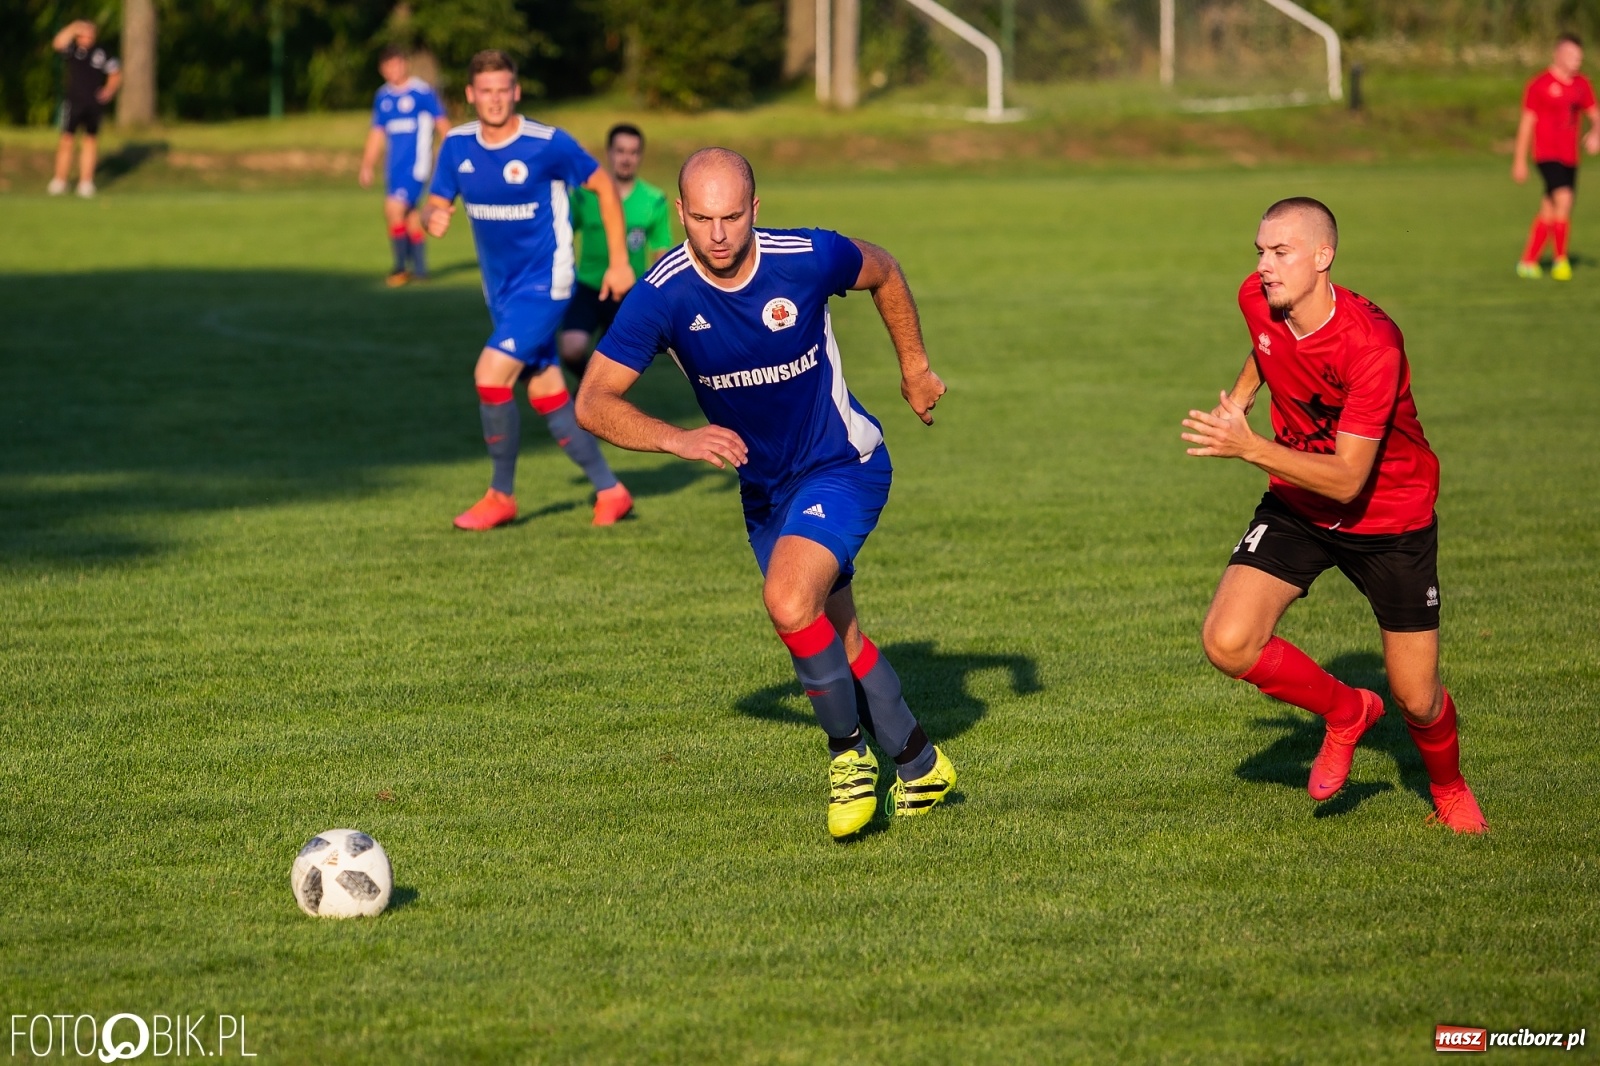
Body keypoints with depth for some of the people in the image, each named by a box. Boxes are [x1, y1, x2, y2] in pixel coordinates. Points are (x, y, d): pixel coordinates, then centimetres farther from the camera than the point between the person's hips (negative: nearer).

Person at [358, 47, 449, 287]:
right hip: (395, 165, 6)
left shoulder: (422, 92, -8)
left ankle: (401, 266, -4)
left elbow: (442, 123, -3)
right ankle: (419, 268, 19)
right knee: (410, 214, 10)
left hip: (416, 163, -6)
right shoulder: (383, 96, 11)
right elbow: (377, 133, 18)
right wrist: (367, 166, 16)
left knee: (395, 210, -15)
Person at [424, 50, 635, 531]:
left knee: (491, 376, -18)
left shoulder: (549, 144, -17)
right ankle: (609, 490, 22)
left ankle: (501, 495, -2)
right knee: (547, 394, 9)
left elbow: (603, 185, -5)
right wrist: (432, 218, -22)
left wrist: (620, 262, -4)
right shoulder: (457, 145, -2)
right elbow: (436, 206, 4)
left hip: (543, 283, -6)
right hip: (500, 288, 6)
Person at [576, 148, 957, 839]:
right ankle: (918, 764, 37)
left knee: (789, 600, -26)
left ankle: (849, 750, -4)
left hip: (843, 465, -4)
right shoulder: (662, 295, -21)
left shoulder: (808, 258, -22)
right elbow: (593, 403, -22)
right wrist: (679, 440, -37)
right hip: (763, 489, 4)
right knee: (835, 636, 16)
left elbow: (882, 271, 2)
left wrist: (914, 366, 9)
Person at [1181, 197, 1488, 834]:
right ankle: (1346, 713, 12)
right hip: (1296, 509, 5)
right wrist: (1242, 394, 9)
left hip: (1389, 519, -5)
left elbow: (1348, 479, -33)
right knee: (1227, 644, -17)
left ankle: (1449, 788, 37)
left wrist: (1249, 448, -42)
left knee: (1416, 699, 1)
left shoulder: (1373, 344, -32)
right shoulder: (1256, 300, -13)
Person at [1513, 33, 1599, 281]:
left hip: (1569, 157, 6)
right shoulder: (1539, 85, -7)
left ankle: (1528, 261, 21)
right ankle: (1561, 261, -16)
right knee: (1563, 200, -22)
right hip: (1547, 155, -6)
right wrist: (1520, 161, -5)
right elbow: (1527, 123, -5)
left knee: (1549, 212, 10)